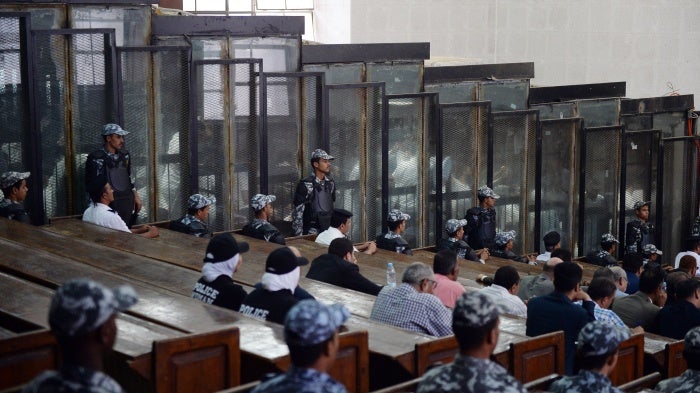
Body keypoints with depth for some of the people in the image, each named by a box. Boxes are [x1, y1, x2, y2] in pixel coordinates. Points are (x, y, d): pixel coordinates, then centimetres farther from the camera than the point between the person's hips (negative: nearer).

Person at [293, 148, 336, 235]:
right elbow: (297, 212, -11)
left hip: (328, 230, 6)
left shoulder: (330, 183, 8)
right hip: (312, 231, -6)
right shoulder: (305, 185, -12)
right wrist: (299, 236, -13)